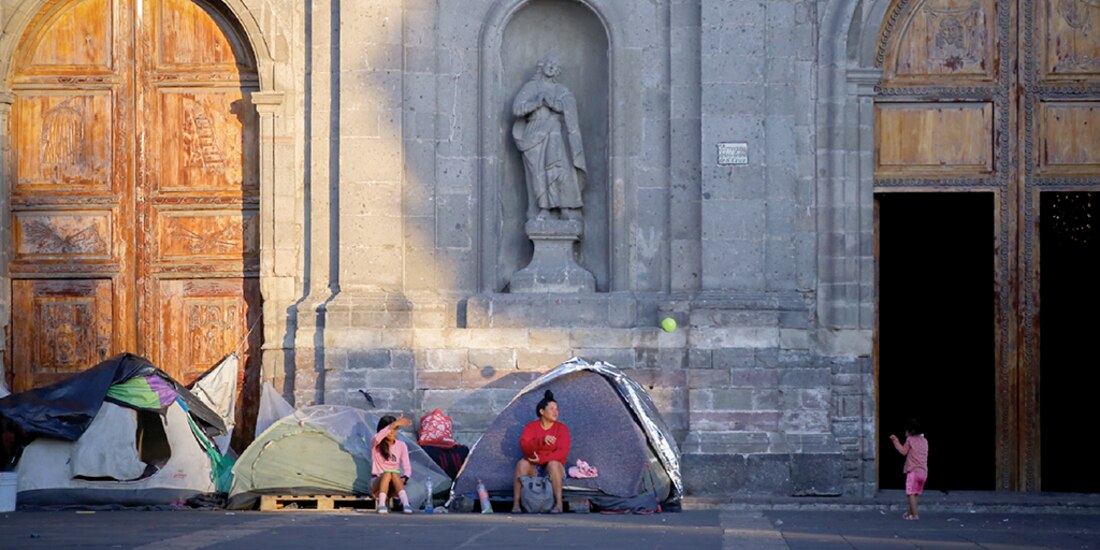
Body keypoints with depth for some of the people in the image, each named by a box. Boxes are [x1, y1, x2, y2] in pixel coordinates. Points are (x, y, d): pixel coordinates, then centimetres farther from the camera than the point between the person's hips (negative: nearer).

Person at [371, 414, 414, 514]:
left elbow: (407, 468, -3)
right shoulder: (376, 444, -2)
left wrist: (404, 478, -26)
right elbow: (378, 437, -28)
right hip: (377, 482, -1)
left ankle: (405, 504, -47)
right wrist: (394, 424, -40)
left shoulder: (401, 445, 4)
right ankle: (381, 504, -39)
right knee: (387, 473, -34)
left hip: (394, 486, 1)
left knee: (394, 474, -33)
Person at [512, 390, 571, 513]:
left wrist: (542, 459, -23)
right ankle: (516, 504, -34)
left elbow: (562, 452, -12)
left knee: (553, 464, -35)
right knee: (522, 463, -31)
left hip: (554, 469, -1)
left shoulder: (561, 428, 0)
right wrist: (542, 440, -31)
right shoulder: (531, 426, 2)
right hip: (533, 468, 1)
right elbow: (524, 446, -15)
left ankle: (558, 504, -37)